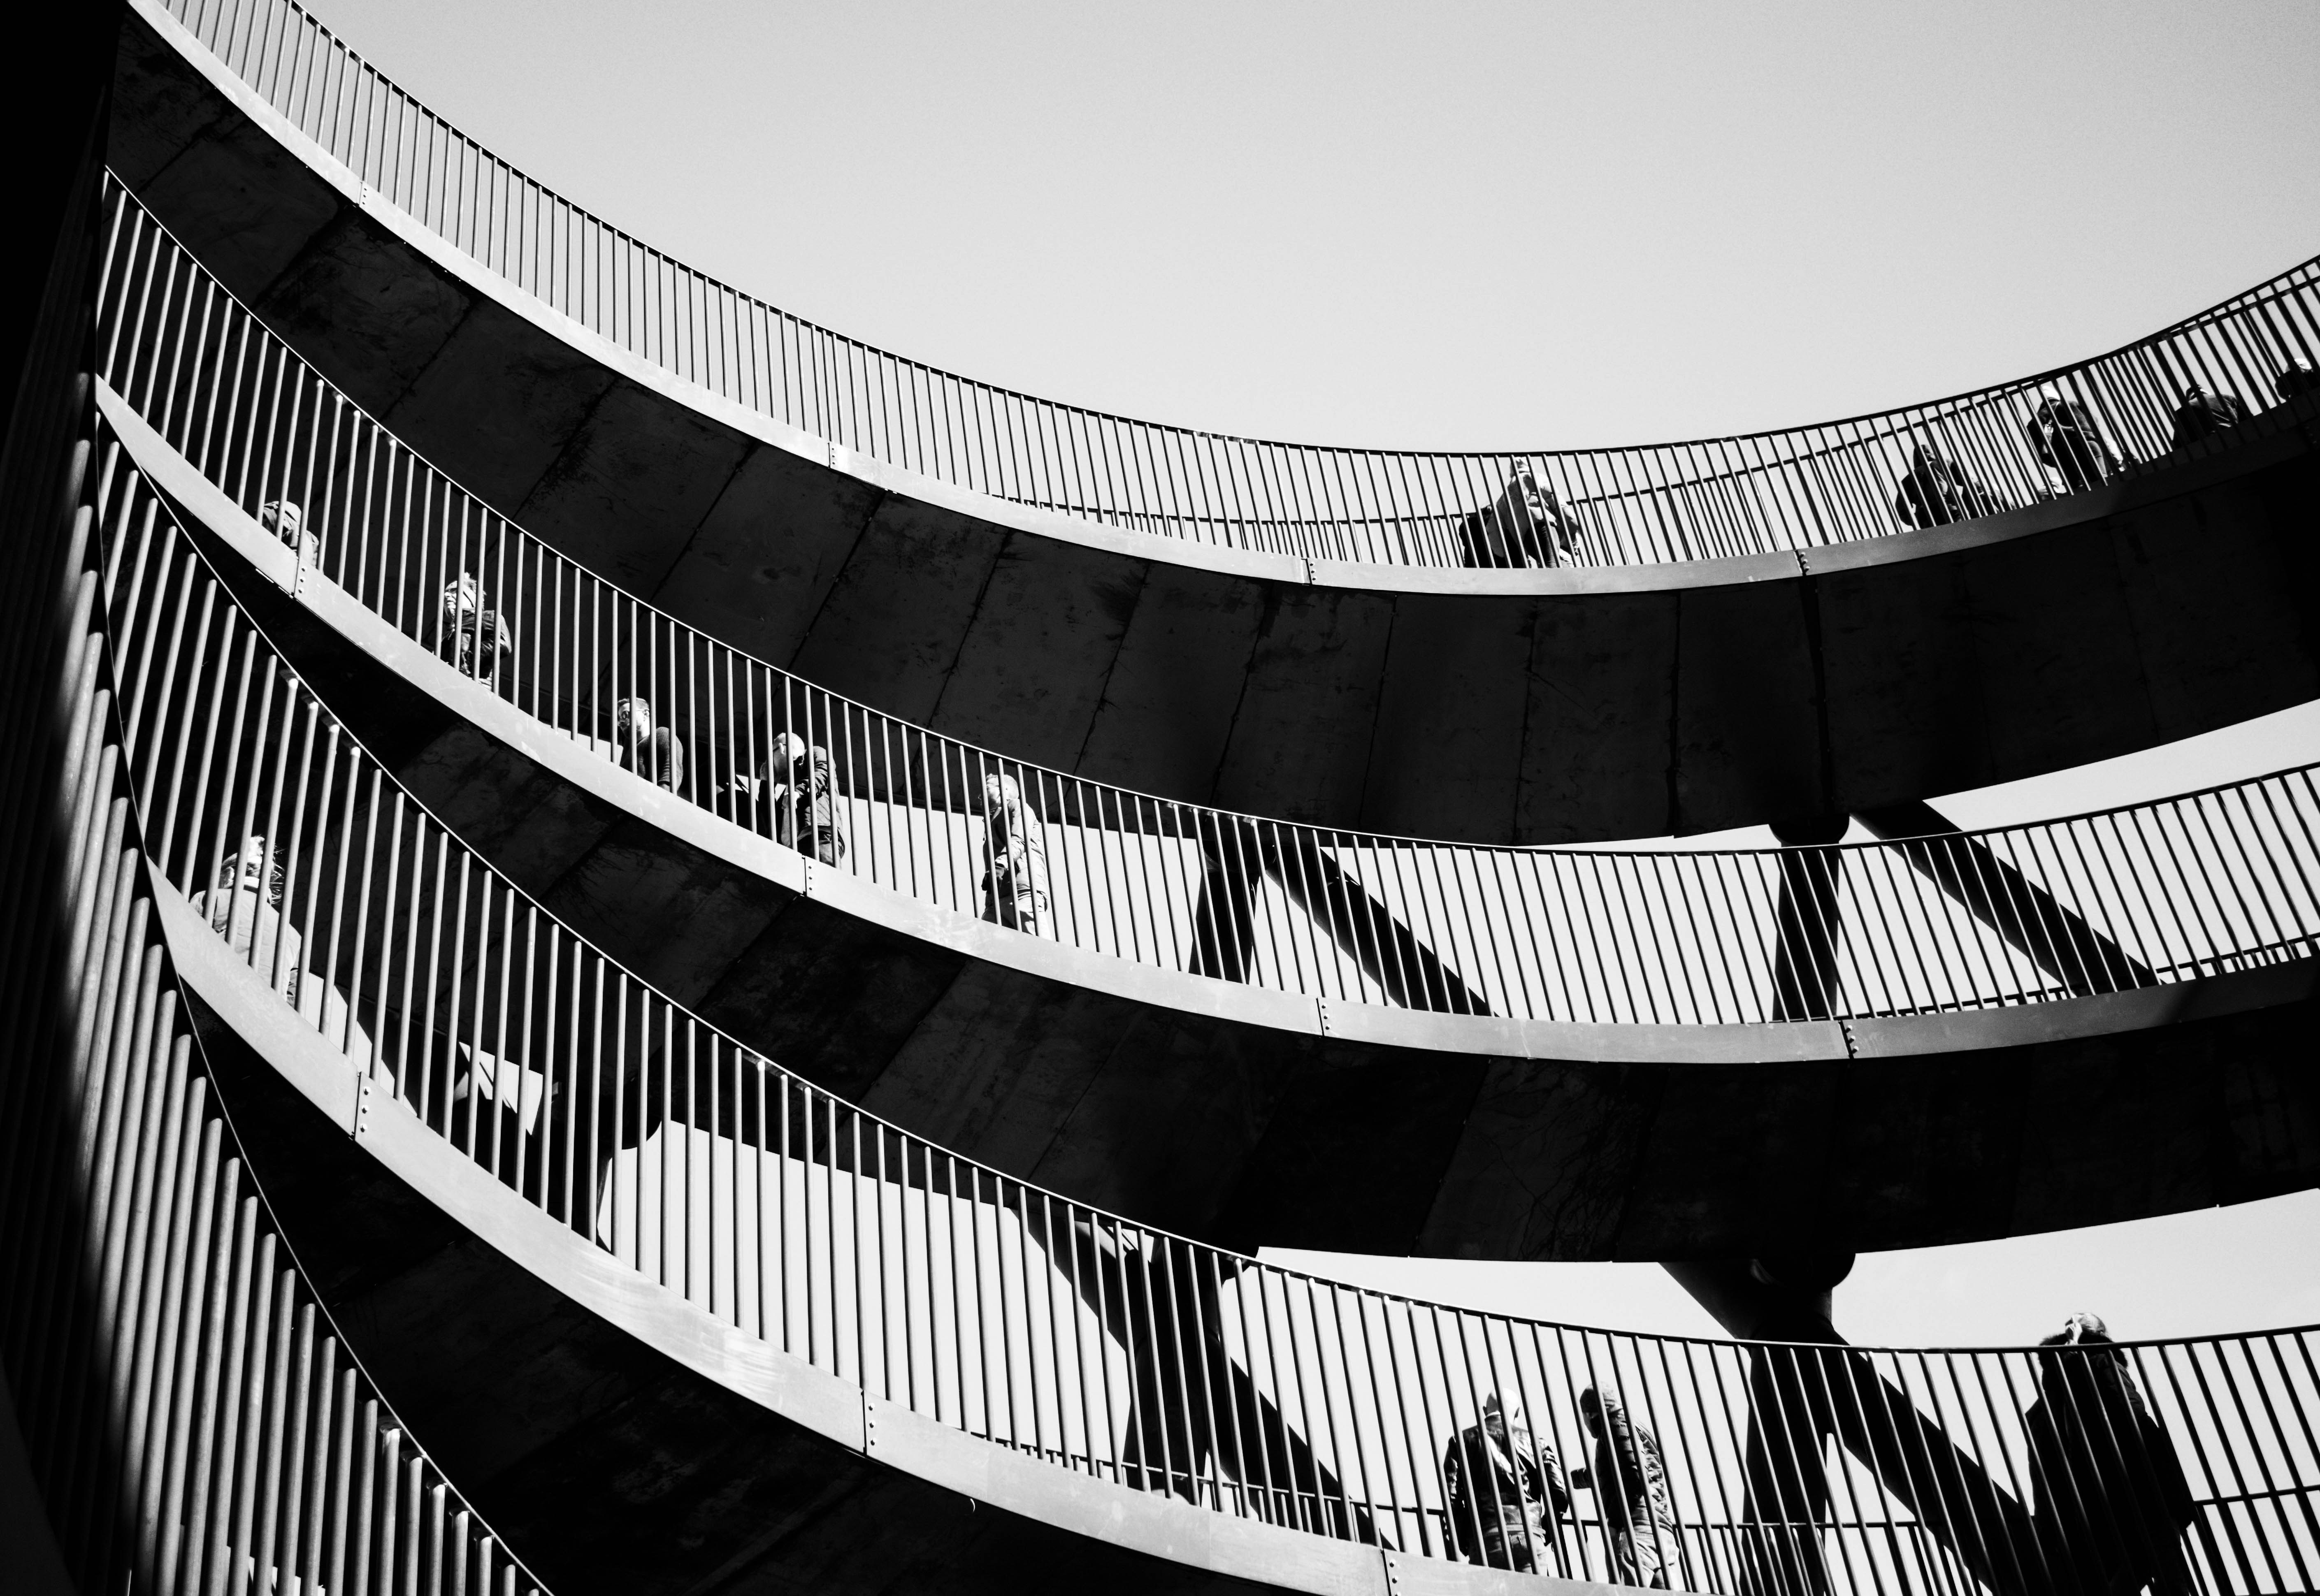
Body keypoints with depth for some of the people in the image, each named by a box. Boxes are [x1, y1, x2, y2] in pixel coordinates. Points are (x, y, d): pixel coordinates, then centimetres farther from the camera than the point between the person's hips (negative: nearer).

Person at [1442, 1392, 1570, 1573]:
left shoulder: (1465, 1439, 14)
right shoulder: (1532, 1440, 16)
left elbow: (1450, 1493, 2)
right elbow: (1560, 1494, 6)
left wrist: (1462, 1541, 11)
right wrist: (1546, 1533, 20)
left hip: (1484, 1539, -1)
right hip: (1530, 1537, 1)